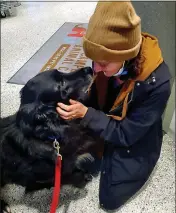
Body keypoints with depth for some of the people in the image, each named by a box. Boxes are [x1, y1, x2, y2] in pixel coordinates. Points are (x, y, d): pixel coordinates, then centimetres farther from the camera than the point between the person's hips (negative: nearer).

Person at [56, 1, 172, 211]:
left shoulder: (157, 83, -37)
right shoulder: (108, 57, -22)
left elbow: (126, 135, -28)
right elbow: (95, 99, -3)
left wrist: (85, 114, -34)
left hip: (134, 145, -4)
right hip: (105, 127, 5)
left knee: (109, 200, 5)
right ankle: (104, 155, 28)